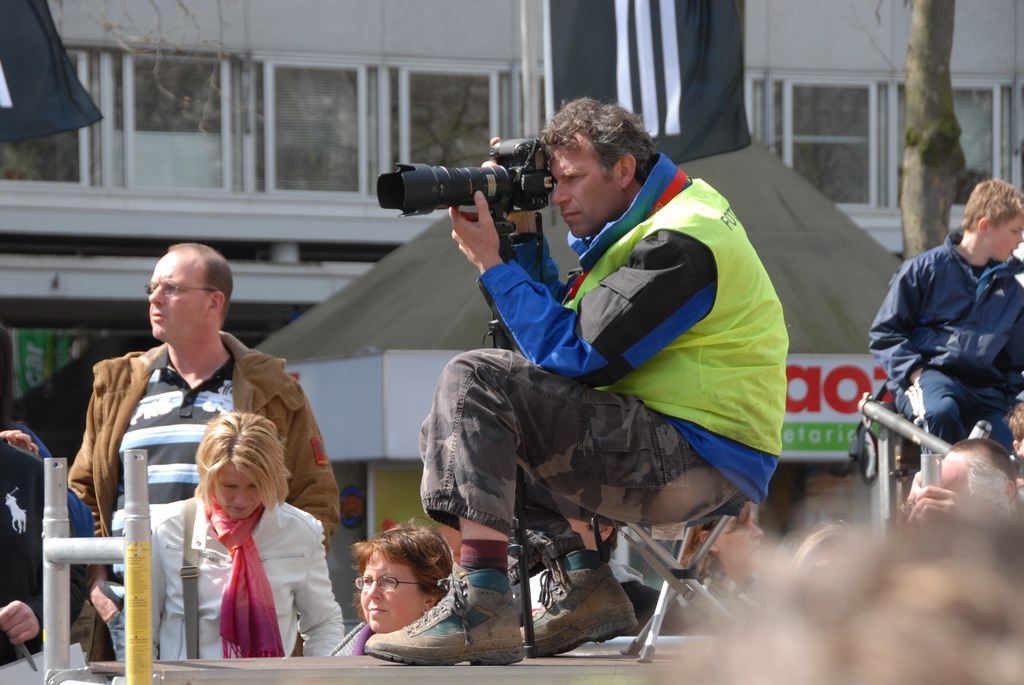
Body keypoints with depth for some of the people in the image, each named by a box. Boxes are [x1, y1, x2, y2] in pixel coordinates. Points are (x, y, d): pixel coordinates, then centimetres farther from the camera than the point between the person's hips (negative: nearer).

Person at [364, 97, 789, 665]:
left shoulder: (682, 245, -16)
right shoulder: (641, 226, 17)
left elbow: (574, 353, -21)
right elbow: (563, 328, 21)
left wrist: (492, 263, -12)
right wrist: (523, 236, 11)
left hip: (699, 462, -11)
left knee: (476, 381, -20)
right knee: (463, 427, 22)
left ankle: (481, 609, -27)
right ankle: (582, 585, 9)